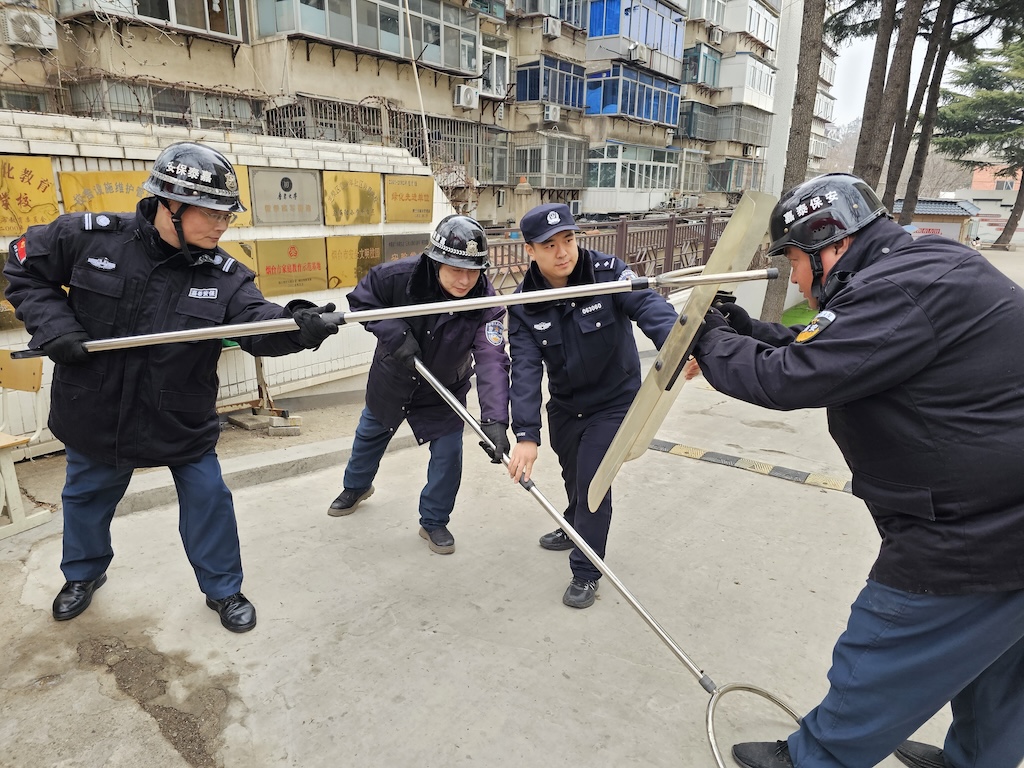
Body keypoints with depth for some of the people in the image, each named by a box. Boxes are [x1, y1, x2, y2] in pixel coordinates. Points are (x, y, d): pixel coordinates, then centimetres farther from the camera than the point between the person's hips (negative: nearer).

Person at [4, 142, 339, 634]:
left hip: (183, 420, -1)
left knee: (208, 498, 5)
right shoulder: (89, 236, -15)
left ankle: (223, 589, 29)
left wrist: (297, 324, -51)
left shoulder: (223, 275, -15)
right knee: (86, 498, 23)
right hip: (95, 412, 1)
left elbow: (258, 324, -29)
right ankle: (84, 573, 54)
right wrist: (52, 322, -15)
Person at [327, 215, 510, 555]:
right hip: (392, 377, 1)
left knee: (448, 453, -3)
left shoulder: (485, 303, -32)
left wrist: (494, 419, -54)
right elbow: (360, 299, -15)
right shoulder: (399, 276, -32)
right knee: (370, 434, 23)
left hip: (443, 389, -1)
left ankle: (434, 522, 24)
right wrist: (394, 333, -32)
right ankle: (356, 487, 55)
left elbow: (492, 361, -41)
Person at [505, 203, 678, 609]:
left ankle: (586, 572, 15)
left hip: (614, 399, -3)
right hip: (564, 403, 4)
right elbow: (525, 370, -25)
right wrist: (526, 435, -36)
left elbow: (649, 307, -38)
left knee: (592, 480, -7)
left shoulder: (607, 271, -22)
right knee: (572, 473, 24)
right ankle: (576, 528, 56)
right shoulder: (524, 304, -16)